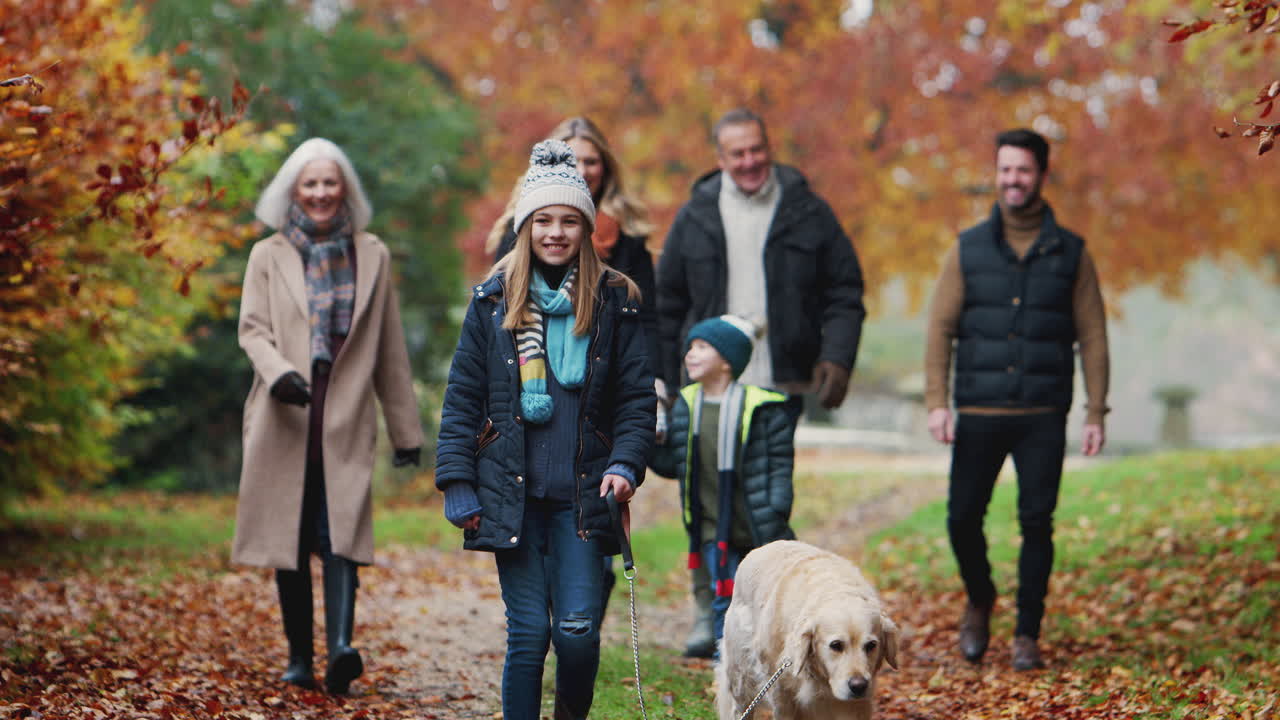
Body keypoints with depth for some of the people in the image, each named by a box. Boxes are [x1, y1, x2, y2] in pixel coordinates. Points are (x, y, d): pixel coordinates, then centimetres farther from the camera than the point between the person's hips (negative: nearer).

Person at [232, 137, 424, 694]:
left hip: (346, 421, 0)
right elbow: (253, 329, -1)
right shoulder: (268, 256, 10)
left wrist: (405, 429, 13)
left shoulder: (371, 256, 12)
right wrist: (279, 372, -23)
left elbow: (390, 351, 13)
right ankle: (299, 657, 12)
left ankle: (341, 648, -28)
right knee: (289, 539, 4)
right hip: (284, 419, 1)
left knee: (341, 532, -15)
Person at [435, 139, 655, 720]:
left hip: (581, 497, 0)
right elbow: (462, 397, 6)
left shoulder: (614, 302, 4)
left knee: (578, 630, -5)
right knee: (528, 633, -1)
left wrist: (625, 464, -9)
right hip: (511, 495, 0)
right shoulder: (493, 299, 5)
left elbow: (638, 397, 6)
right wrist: (457, 482, 0)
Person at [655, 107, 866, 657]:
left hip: (781, 386, -1)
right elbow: (668, 303, 13)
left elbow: (845, 292, 8)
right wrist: (669, 381, 8)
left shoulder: (807, 212, 5)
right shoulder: (696, 216, 7)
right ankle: (709, 612, 10)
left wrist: (837, 356, -6)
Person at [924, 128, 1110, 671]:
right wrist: (936, 402, -6)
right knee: (963, 517, 0)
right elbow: (940, 329, 5)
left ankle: (1027, 635, 12)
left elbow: (1092, 336, 6)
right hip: (979, 413, 1)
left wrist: (1096, 412, -1)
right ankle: (979, 600, 28)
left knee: (1037, 524, -1)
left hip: (1043, 416, -1)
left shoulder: (1070, 253, 6)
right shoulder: (969, 250, 7)